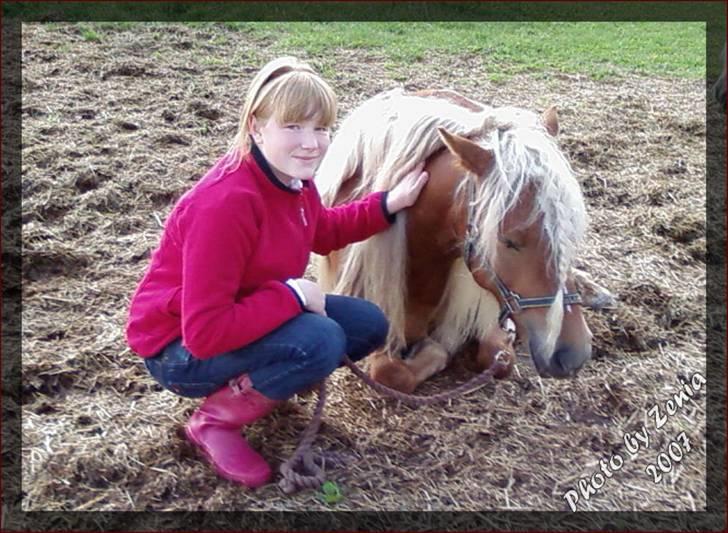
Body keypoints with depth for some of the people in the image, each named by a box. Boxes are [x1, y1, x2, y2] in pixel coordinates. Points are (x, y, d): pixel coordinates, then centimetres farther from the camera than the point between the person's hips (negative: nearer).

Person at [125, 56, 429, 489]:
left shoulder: (293, 178, -6)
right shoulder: (226, 202, -33)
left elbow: (324, 231, 18)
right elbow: (205, 332, -35)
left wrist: (389, 204, 6)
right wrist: (292, 295, -28)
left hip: (244, 315, 9)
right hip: (181, 350, -9)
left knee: (370, 326, 3)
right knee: (321, 342, -30)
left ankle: (258, 382, 11)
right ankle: (215, 421, -8)